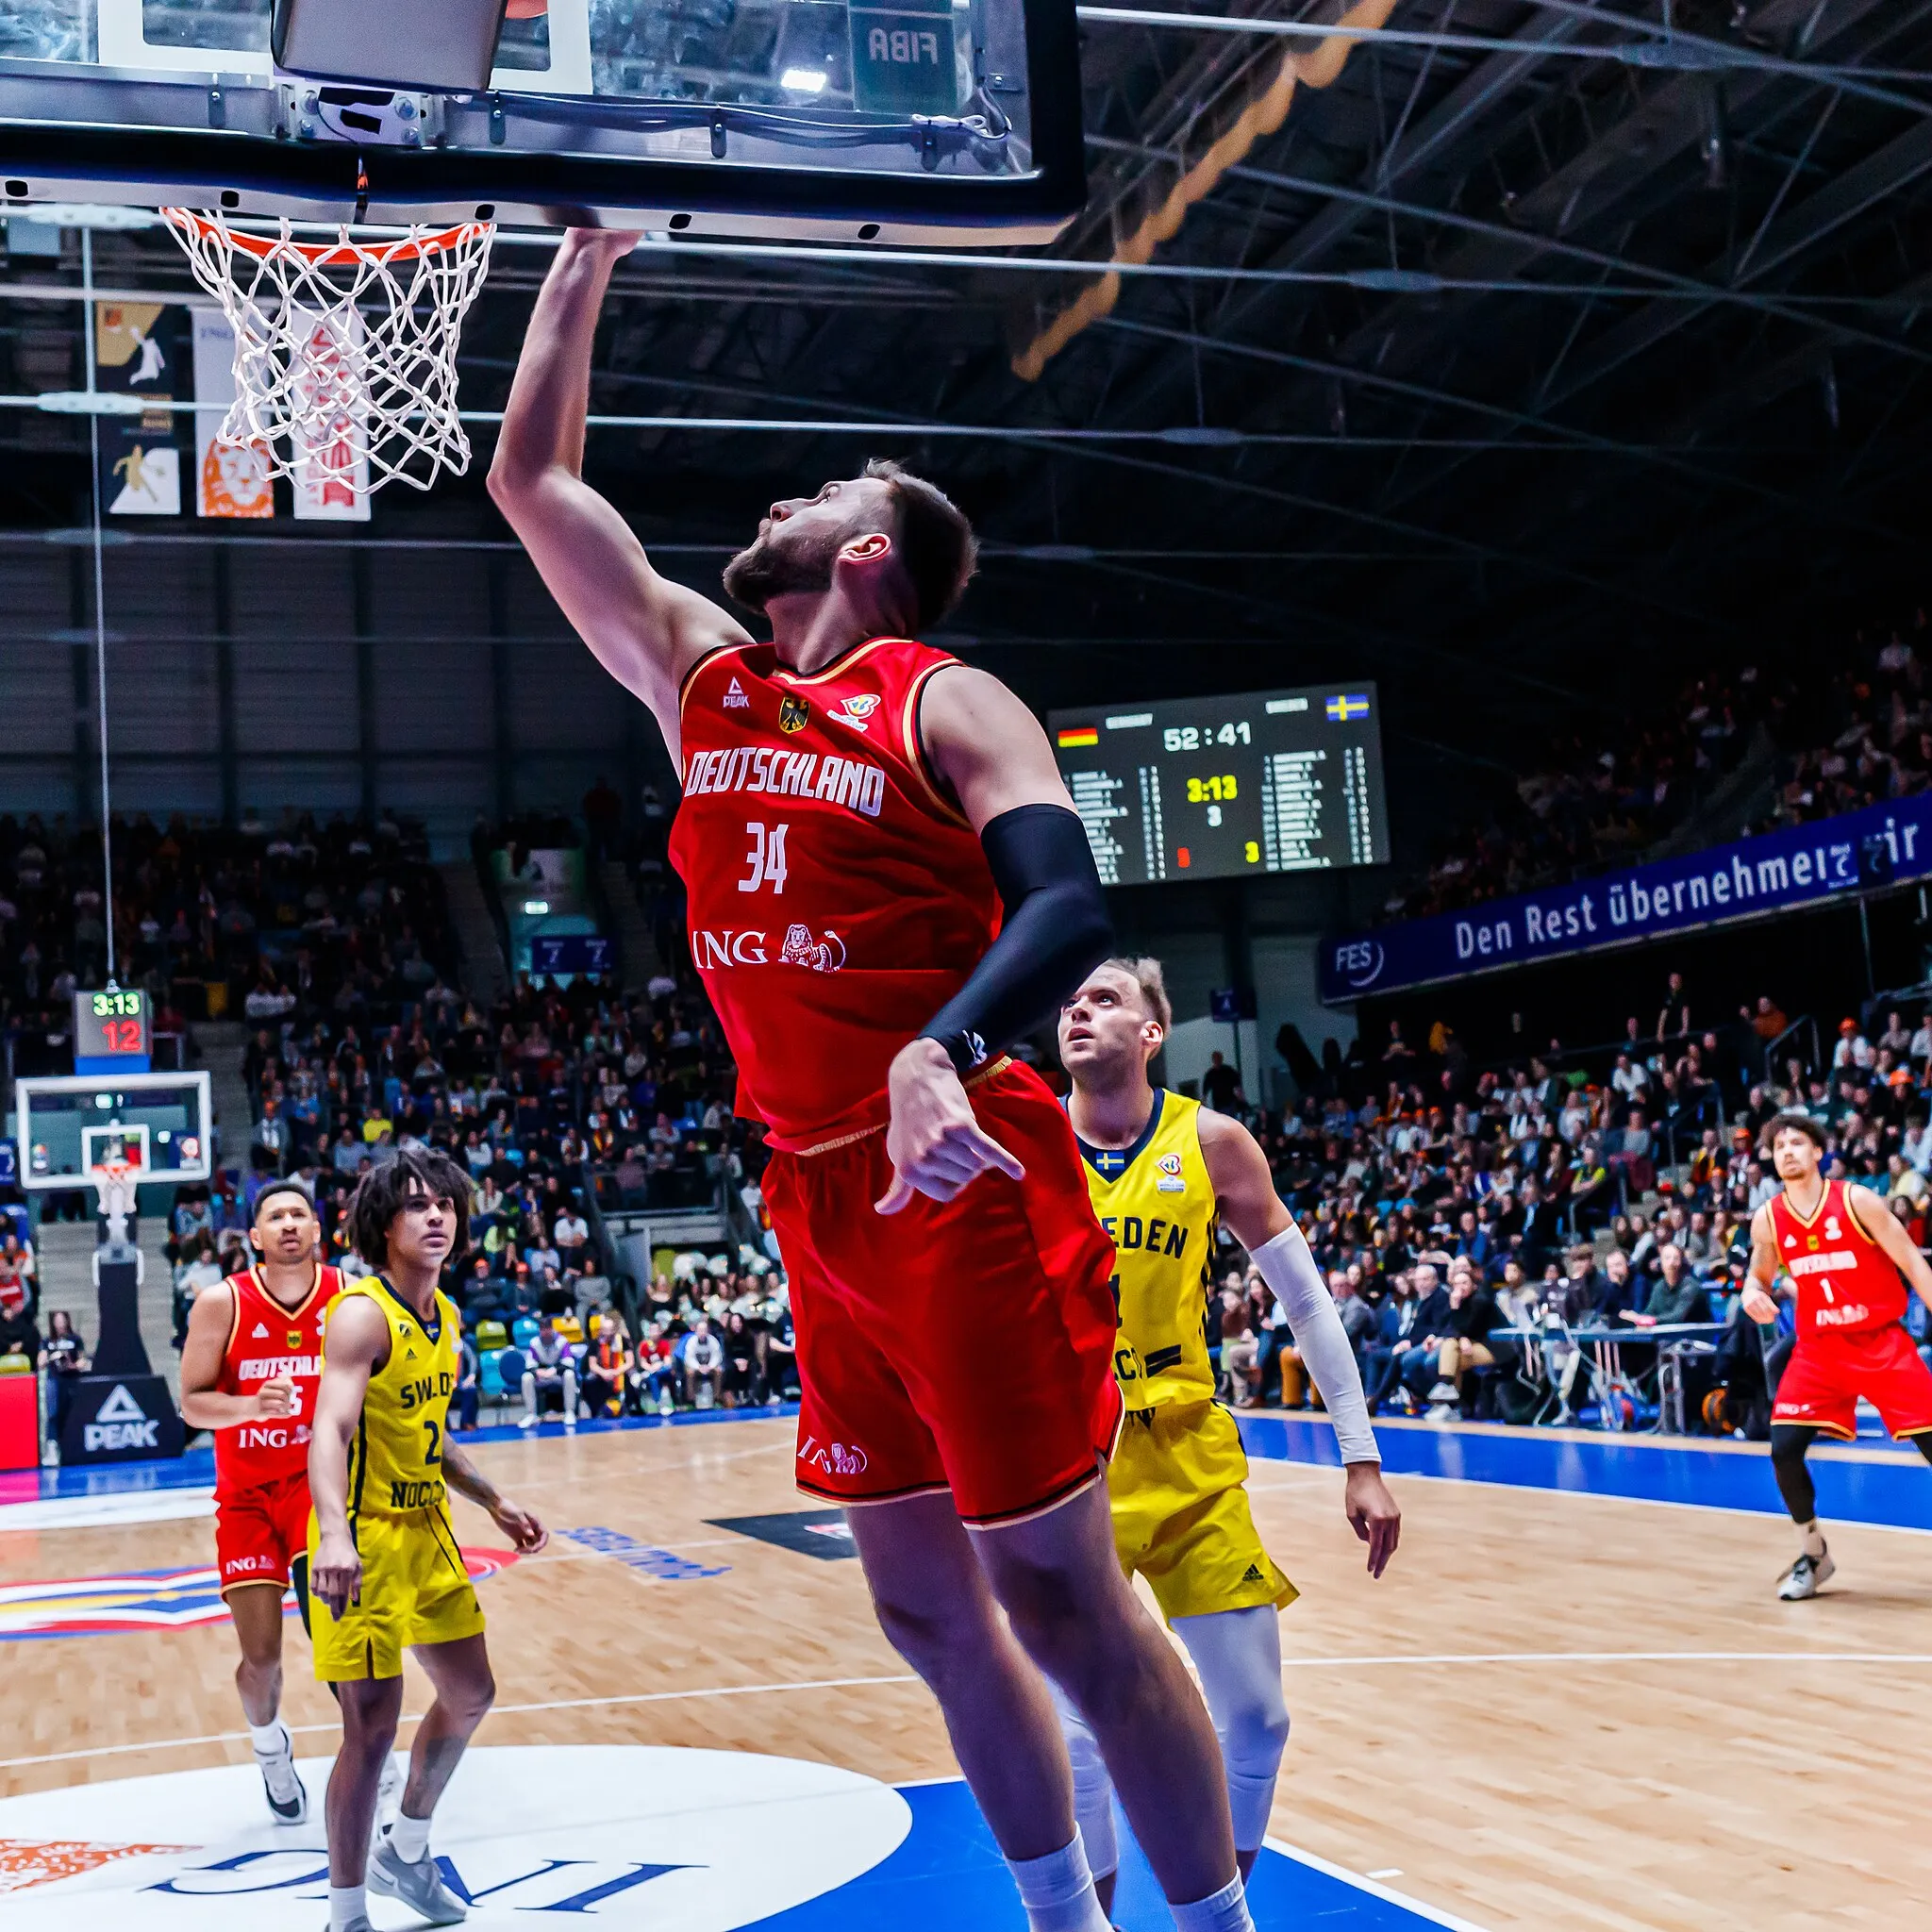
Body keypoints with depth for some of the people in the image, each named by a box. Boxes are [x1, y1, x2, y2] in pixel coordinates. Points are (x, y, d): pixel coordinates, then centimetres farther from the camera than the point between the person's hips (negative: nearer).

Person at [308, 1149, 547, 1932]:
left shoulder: (444, 1315, 6)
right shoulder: (363, 1314, -20)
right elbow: (330, 1431, -34)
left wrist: (494, 1502, 19)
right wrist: (334, 1535, -49)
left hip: (428, 1530, 9)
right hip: (364, 1540, -9)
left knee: (469, 1693, 18)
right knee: (372, 1726, -8)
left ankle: (405, 1854, 37)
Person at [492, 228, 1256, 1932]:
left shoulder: (947, 705, -5)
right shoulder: (704, 677, 13)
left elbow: (1071, 909, -21)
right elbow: (532, 479, 20)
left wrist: (943, 1055, -38)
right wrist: (574, 285, 25)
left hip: (964, 1195, -7)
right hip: (817, 1201, 7)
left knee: (1057, 1597, -4)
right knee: (924, 1603, 12)